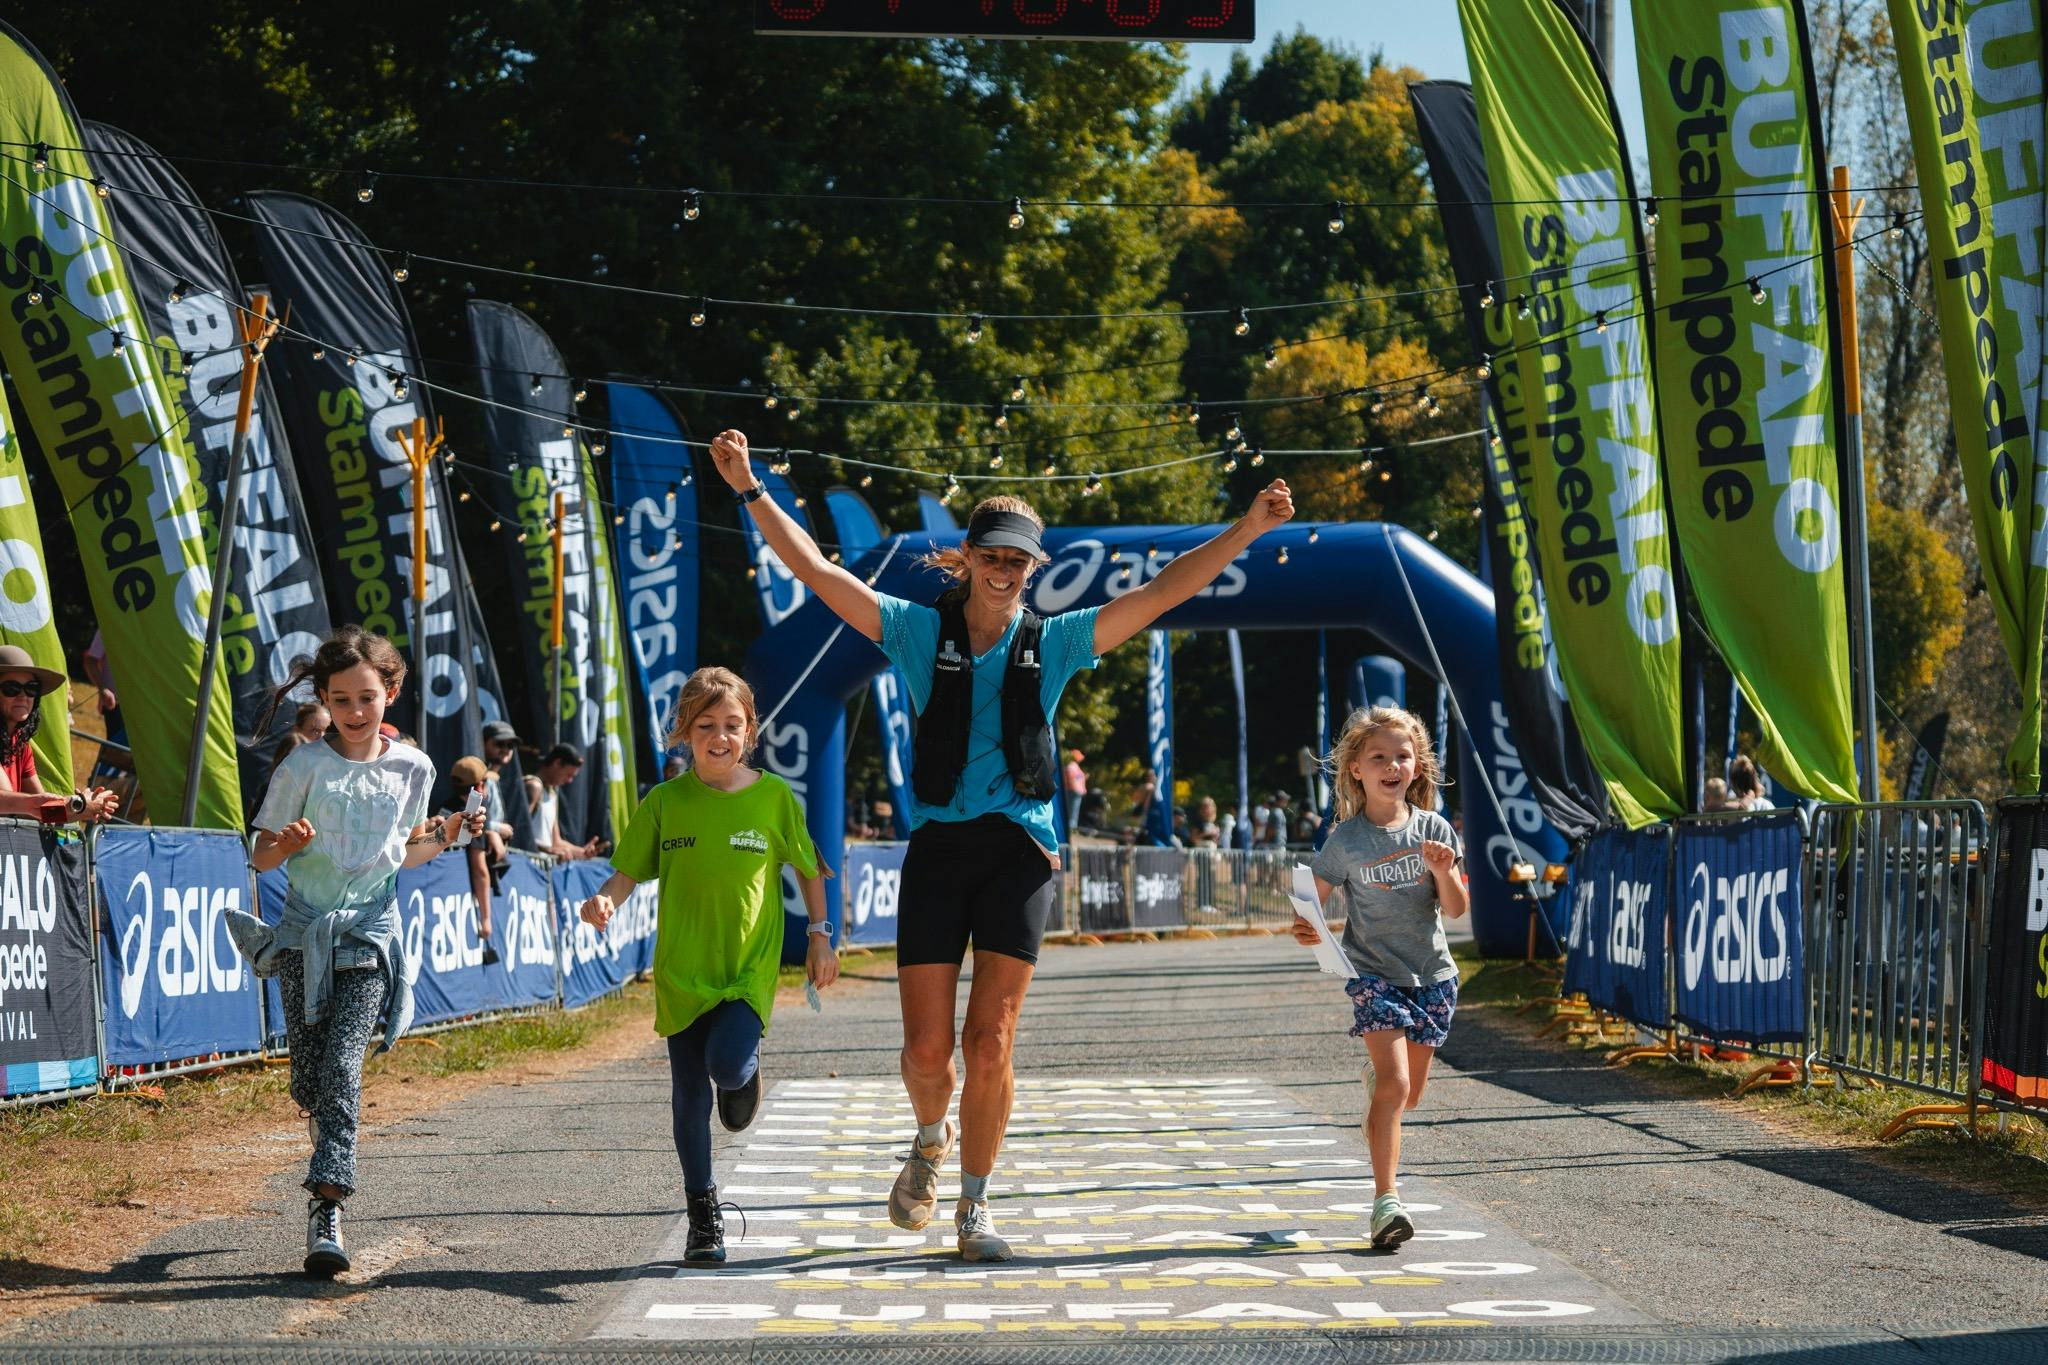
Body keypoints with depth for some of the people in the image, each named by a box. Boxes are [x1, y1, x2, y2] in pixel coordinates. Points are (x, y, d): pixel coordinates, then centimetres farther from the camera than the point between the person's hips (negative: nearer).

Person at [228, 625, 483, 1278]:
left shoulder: (411, 769, 5)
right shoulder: (305, 766, -3)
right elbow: (261, 856, 0)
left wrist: (443, 837, 1)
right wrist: (288, 844, -22)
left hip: (370, 929, 0)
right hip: (305, 928, 0)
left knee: (343, 1061, -16)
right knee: (309, 1075, -2)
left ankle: (328, 1207, -22)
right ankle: (332, 1165, 26)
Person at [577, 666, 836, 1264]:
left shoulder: (773, 797, -1)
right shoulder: (665, 802, -1)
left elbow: (808, 870, 11)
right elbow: (627, 872, 2)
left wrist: (821, 937, 5)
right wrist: (604, 899, -19)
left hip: (750, 967, -1)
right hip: (681, 969, 2)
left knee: (728, 1066, -24)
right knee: (689, 1095, 5)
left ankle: (745, 1069, 14)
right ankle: (703, 1215, 19)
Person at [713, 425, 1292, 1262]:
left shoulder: (1054, 644, 9)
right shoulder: (921, 633, 7)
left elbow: (1161, 594, 6)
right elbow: (819, 574, 2)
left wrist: (1246, 530, 0)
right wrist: (750, 491, -5)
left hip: (1019, 851, 0)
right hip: (937, 846, 0)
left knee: (990, 1045, -5)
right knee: (927, 1047, -4)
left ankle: (975, 1209, 9)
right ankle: (931, 1141, 30)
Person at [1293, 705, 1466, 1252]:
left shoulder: (1434, 830, -1)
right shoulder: (1346, 840, -8)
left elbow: (1455, 909, 0)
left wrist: (1443, 871, -19)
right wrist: (1307, 928, -26)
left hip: (1431, 973, 3)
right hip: (1373, 973, -3)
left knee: (1409, 1094, 14)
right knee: (1394, 1084, -20)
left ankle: (1376, 1078, 51)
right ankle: (1385, 1200, -20)